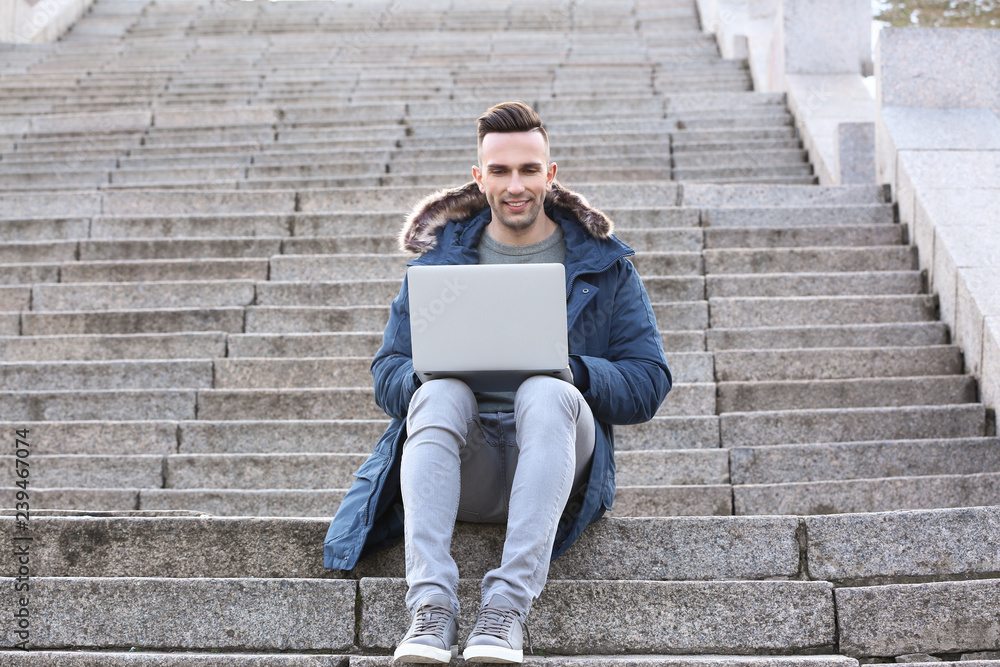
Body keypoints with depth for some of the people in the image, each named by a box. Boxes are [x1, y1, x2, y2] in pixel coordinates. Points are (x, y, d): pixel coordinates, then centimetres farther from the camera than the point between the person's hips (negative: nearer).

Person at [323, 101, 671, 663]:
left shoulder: (603, 264, 12)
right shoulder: (438, 257, 16)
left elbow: (648, 384, 5)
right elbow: (389, 373, 11)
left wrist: (566, 369, -14)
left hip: (553, 456, -1)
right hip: (464, 469, 1)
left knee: (546, 392, -33)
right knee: (440, 391, -31)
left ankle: (510, 605, -40)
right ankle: (431, 604, -41)